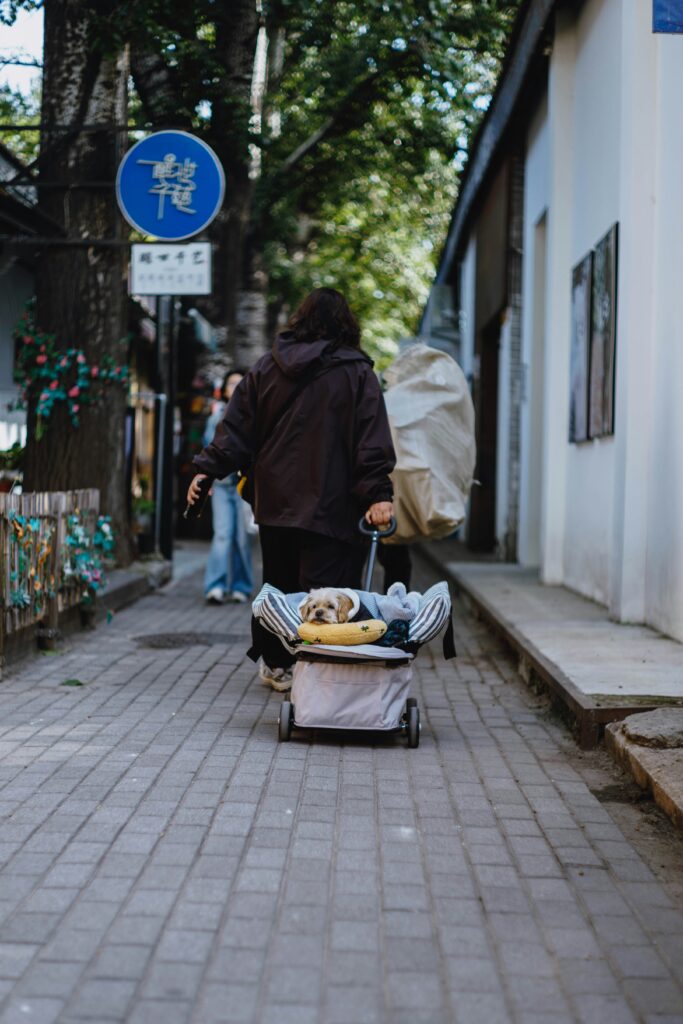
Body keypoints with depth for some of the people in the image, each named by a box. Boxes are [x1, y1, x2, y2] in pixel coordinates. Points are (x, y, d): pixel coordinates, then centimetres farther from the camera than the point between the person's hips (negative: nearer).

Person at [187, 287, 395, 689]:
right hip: (329, 505, -4)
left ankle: (276, 664, 28)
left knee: (278, 583, 17)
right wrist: (378, 493, -12)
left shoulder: (267, 368, 10)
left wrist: (209, 469, 13)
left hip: (274, 501, 5)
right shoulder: (357, 373, -1)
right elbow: (372, 440, -9)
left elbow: (237, 426, 9)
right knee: (325, 588, -7)